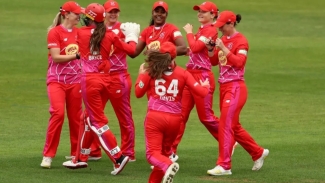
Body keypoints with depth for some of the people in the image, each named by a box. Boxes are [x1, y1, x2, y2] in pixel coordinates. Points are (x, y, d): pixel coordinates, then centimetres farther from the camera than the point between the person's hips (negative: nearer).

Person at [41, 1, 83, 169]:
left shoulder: (79, 33, 9)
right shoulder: (55, 32, -6)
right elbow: (56, 57, -13)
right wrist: (76, 55, -16)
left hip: (74, 81, 5)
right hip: (57, 80, -5)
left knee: (75, 117, 5)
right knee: (58, 113, -18)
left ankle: (76, 155, 16)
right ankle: (48, 156, -12)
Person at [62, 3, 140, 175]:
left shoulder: (81, 33, -4)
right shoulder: (109, 35, 1)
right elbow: (131, 49, 5)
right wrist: (132, 36, 24)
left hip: (90, 80, -5)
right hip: (105, 79, 5)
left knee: (97, 122, -2)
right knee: (89, 118, 19)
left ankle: (118, 158, -15)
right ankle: (81, 158, 27)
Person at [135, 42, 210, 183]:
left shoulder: (151, 71, -1)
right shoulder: (183, 73, 2)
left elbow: (138, 93, 4)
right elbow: (201, 92, -1)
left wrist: (141, 75, 19)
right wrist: (205, 86, 22)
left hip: (155, 117, -2)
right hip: (174, 119, 2)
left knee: (153, 153, -5)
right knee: (164, 152, 21)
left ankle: (168, 166, -35)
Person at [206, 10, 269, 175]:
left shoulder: (240, 40, -11)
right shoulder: (223, 39, 12)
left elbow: (239, 62, -24)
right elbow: (214, 61, 16)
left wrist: (223, 47, -26)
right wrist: (210, 49, -2)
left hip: (236, 88, -9)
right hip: (224, 87, 9)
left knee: (225, 125, -13)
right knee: (233, 126, 16)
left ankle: (224, 166, -13)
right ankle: (258, 153, 31)